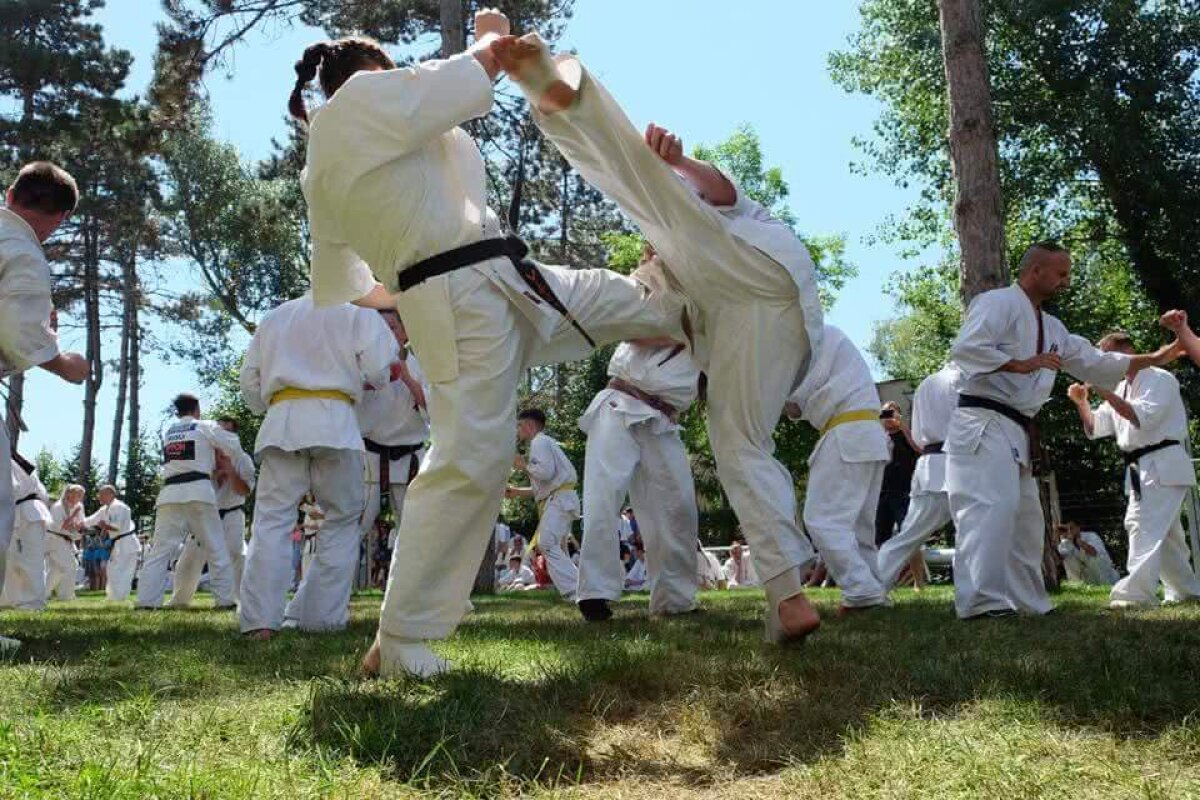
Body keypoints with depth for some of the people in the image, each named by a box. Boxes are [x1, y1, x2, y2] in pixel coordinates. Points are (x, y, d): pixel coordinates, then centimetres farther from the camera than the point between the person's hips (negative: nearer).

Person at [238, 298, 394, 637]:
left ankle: (260, 619, -9)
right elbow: (377, 368, -3)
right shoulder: (356, 312, 10)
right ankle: (321, 615, 4)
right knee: (342, 520, 8)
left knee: (272, 518, 0)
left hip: (281, 424, 3)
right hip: (335, 423, -3)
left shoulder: (274, 317, 23)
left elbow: (249, 381, 21)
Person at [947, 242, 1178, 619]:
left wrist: (1154, 359, 23)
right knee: (993, 507, -23)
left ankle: (1025, 601, 25)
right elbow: (965, 349, -20)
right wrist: (1022, 365, -21)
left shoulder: (1050, 327, 22)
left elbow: (1095, 362, 26)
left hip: (1016, 430, 10)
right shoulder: (998, 303, -7)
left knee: (1026, 519, 15)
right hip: (984, 423, -10)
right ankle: (980, 601, -27)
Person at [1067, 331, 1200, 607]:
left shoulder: (1160, 379, -7)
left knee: (1147, 527, -20)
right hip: (1140, 469, 9)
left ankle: (1137, 592, -28)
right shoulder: (1122, 388, 17)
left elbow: (1143, 417, -22)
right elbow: (1095, 428, 16)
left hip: (1164, 466, -9)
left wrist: (1106, 393, -24)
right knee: (1164, 533, 16)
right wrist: (1082, 402, -1)